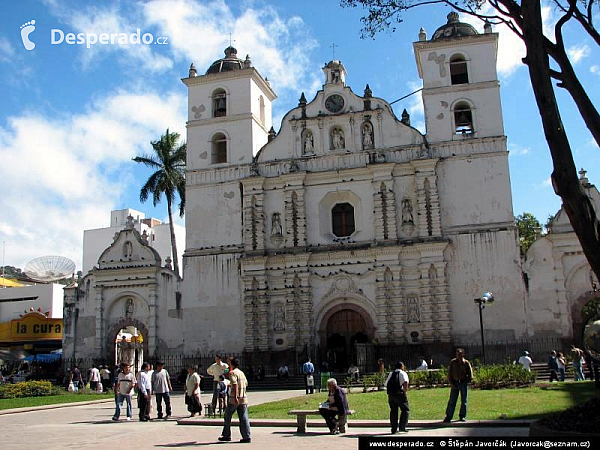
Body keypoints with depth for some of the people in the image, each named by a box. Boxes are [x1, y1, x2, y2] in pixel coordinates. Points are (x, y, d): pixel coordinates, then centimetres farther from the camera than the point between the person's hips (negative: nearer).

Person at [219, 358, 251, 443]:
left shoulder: (232, 373, -7)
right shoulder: (242, 373, 16)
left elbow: (235, 384, -21)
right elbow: (246, 384, 28)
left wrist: (235, 397, -29)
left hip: (234, 399, -6)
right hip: (244, 399, 6)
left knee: (227, 417, 10)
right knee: (243, 418, 3)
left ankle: (226, 436, 17)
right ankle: (247, 437, -4)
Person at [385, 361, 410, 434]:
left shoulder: (391, 373, 20)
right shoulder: (403, 373, 2)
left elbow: (386, 384, 16)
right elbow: (405, 383, -16)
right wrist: (405, 392, -8)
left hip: (390, 395, 6)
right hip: (399, 394, -6)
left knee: (393, 411, 13)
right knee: (405, 410, 6)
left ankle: (394, 429, 15)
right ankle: (402, 427, -1)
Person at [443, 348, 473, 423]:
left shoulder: (466, 363, 0)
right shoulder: (453, 362, 3)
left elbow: (470, 375, 4)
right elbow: (449, 373, 5)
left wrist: (466, 382, -6)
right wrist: (451, 383, -3)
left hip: (464, 383, 0)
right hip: (455, 383, 0)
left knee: (464, 401, 6)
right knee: (452, 401, 0)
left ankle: (462, 416, 17)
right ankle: (448, 417, 3)